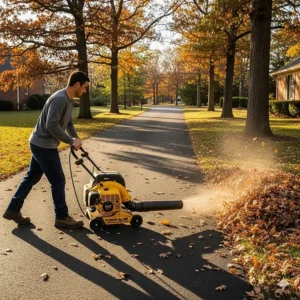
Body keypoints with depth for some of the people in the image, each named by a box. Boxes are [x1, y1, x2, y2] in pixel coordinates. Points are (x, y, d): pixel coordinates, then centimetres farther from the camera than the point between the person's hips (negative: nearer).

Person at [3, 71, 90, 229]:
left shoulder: (68, 100, 9)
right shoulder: (59, 99, -22)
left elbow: (68, 123, 20)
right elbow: (52, 125, -29)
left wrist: (76, 140, 6)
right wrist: (71, 141, -21)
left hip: (41, 144, 10)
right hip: (44, 145, -10)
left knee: (31, 177, 17)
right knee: (58, 181, -1)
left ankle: (13, 210, 28)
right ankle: (62, 217, 11)